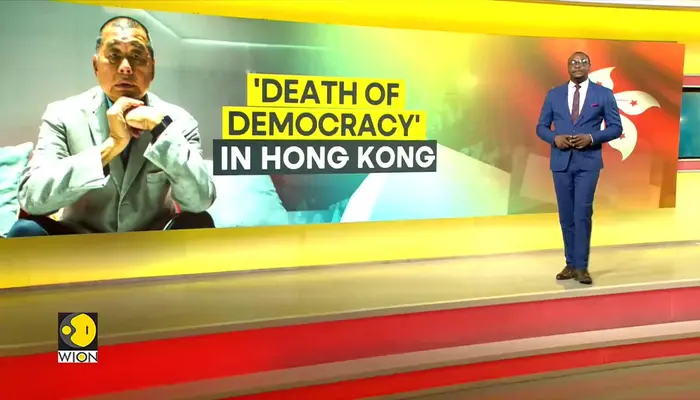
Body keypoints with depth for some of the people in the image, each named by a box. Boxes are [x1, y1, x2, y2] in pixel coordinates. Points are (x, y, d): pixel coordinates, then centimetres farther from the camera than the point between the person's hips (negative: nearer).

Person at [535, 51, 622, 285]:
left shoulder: (604, 94, 3)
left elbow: (616, 127, 2)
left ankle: (581, 267, 0)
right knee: (566, 216, 7)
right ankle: (571, 264, 17)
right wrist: (555, 138, -12)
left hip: (588, 162, -2)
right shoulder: (554, 95, 8)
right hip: (561, 161, 2)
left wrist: (591, 138, -15)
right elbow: (541, 127, 9)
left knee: (583, 214, -9)